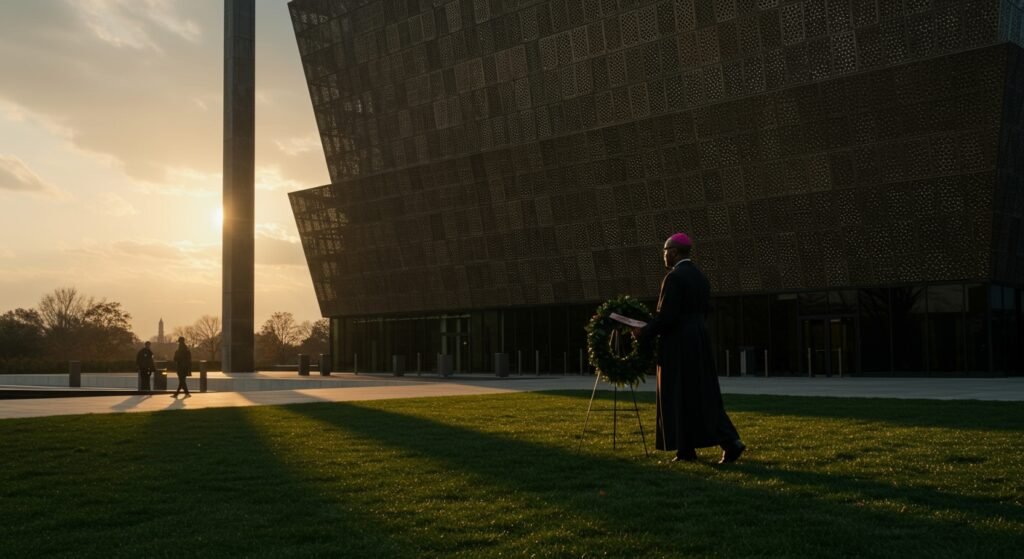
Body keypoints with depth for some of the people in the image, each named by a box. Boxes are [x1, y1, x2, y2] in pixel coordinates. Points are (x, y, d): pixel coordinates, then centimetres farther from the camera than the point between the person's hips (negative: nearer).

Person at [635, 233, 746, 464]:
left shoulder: (674, 277, -14)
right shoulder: (700, 277, 12)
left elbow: (666, 316, -20)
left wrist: (644, 331, -5)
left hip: (678, 345, -8)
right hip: (699, 342, 8)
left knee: (679, 397, 2)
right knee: (704, 396, 10)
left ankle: (686, 449, 7)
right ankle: (730, 442, 1)